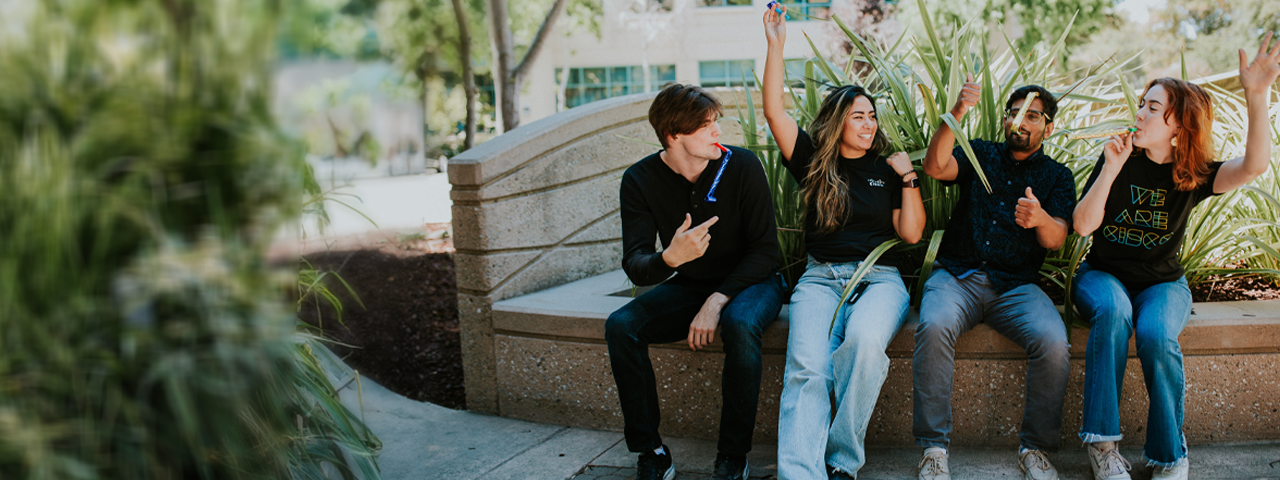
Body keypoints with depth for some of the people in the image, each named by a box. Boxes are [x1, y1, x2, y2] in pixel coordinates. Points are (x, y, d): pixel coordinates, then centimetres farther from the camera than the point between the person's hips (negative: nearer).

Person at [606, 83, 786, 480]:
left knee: (740, 325, -37)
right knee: (620, 326, -22)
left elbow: (764, 250, -12)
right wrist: (670, 258, -38)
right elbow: (634, 265, -14)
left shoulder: (742, 166, -14)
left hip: (749, 281, -3)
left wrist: (717, 300, -25)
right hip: (689, 285, 3)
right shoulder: (640, 180, -8)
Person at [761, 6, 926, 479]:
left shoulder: (885, 169, 17)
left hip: (879, 277, 0)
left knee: (864, 342, -35)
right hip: (820, 276, 0)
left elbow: (912, 233, 9)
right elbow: (774, 111, 6)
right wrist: (775, 44, 4)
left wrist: (908, 178, 3)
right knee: (806, 367, -28)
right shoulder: (814, 163, 15)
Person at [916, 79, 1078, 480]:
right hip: (957, 276, -1)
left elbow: (1056, 239, 0)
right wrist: (957, 112, -19)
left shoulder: (1057, 177, 16)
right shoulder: (980, 154, 16)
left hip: (1016, 285, 1)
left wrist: (1041, 218, -25)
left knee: (1053, 342, -28)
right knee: (934, 327, -33)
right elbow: (935, 167, -5)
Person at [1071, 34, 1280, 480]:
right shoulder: (1119, 159, -2)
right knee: (1113, 311, -35)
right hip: (1104, 275, 0)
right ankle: (1102, 443, -30)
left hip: (1162, 283, 0)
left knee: (1156, 336, -32)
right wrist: (1110, 169, -21)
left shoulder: (1195, 175, -3)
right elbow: (1083, 225, -11)